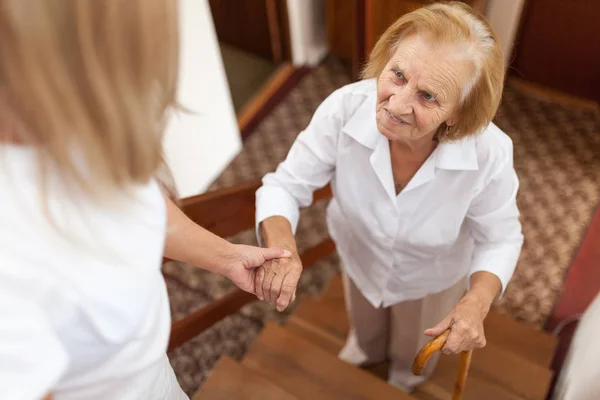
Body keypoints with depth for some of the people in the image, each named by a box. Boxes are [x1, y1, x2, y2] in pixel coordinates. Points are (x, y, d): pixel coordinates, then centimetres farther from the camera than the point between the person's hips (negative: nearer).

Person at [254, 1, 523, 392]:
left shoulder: (489, 153, -38)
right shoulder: (344, 109, -38)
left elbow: (500, 239, -19)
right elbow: (285, 186, -26)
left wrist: (477, 302, -38)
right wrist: (281, 243, -46)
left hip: (432, 279, -1)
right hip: (358, 256, 1)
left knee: (412, 355, 35)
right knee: (365, 329, 38)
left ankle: (406, 377, 75)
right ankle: (366, 350, 78)